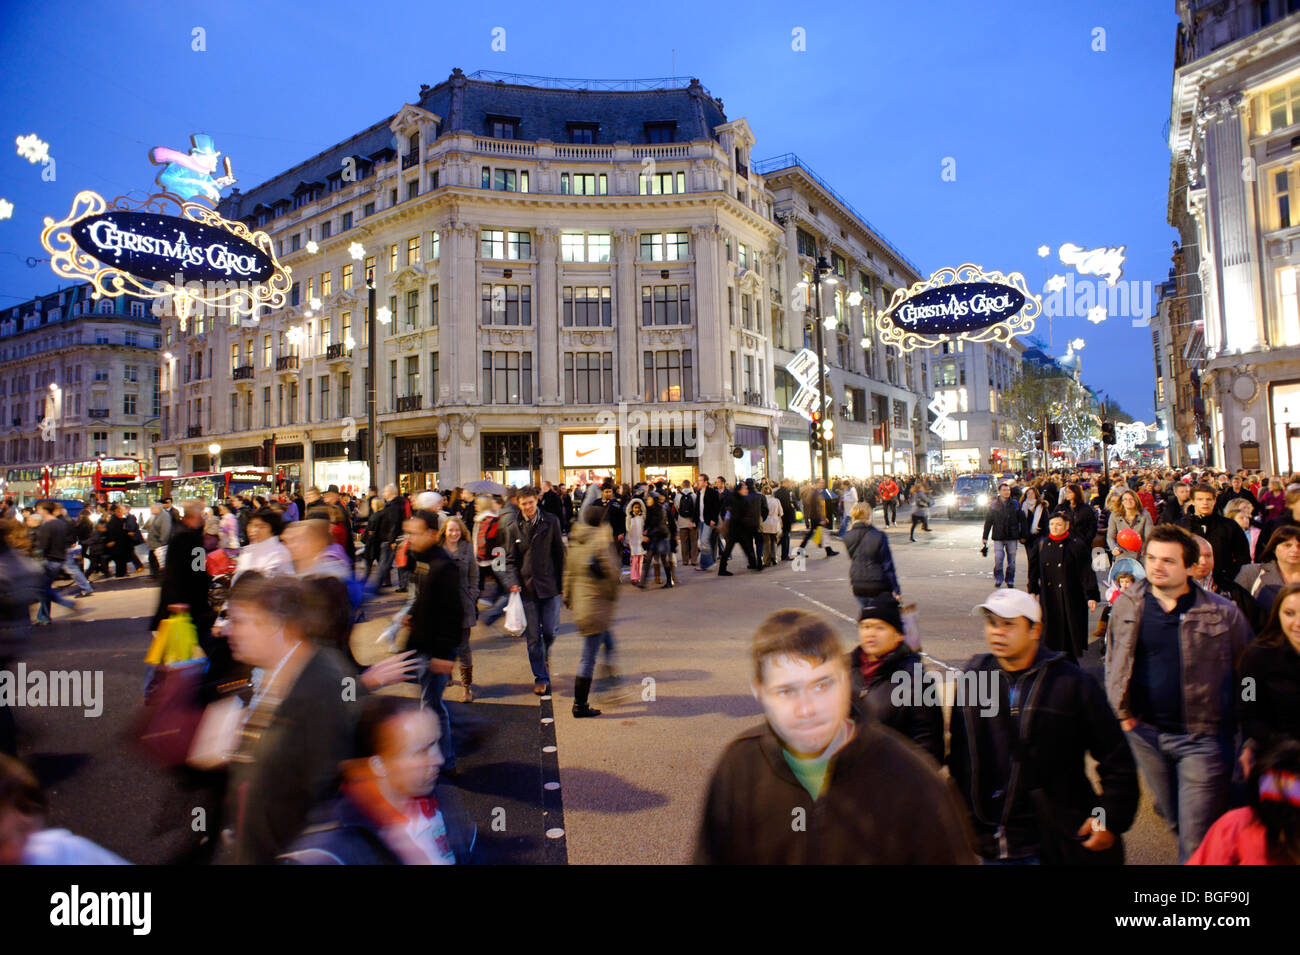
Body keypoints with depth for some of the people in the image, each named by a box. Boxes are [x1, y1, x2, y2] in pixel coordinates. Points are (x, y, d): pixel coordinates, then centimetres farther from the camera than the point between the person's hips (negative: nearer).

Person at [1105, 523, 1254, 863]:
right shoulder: (1126, 604, -1)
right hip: (1144, 732, 3)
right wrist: (1123, 713, 6)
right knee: (1174, 820, 22)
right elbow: (1113, 662, 10)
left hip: (1201, 736, -3)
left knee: (1197, 839, 1)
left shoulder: (1223, 613, -9)